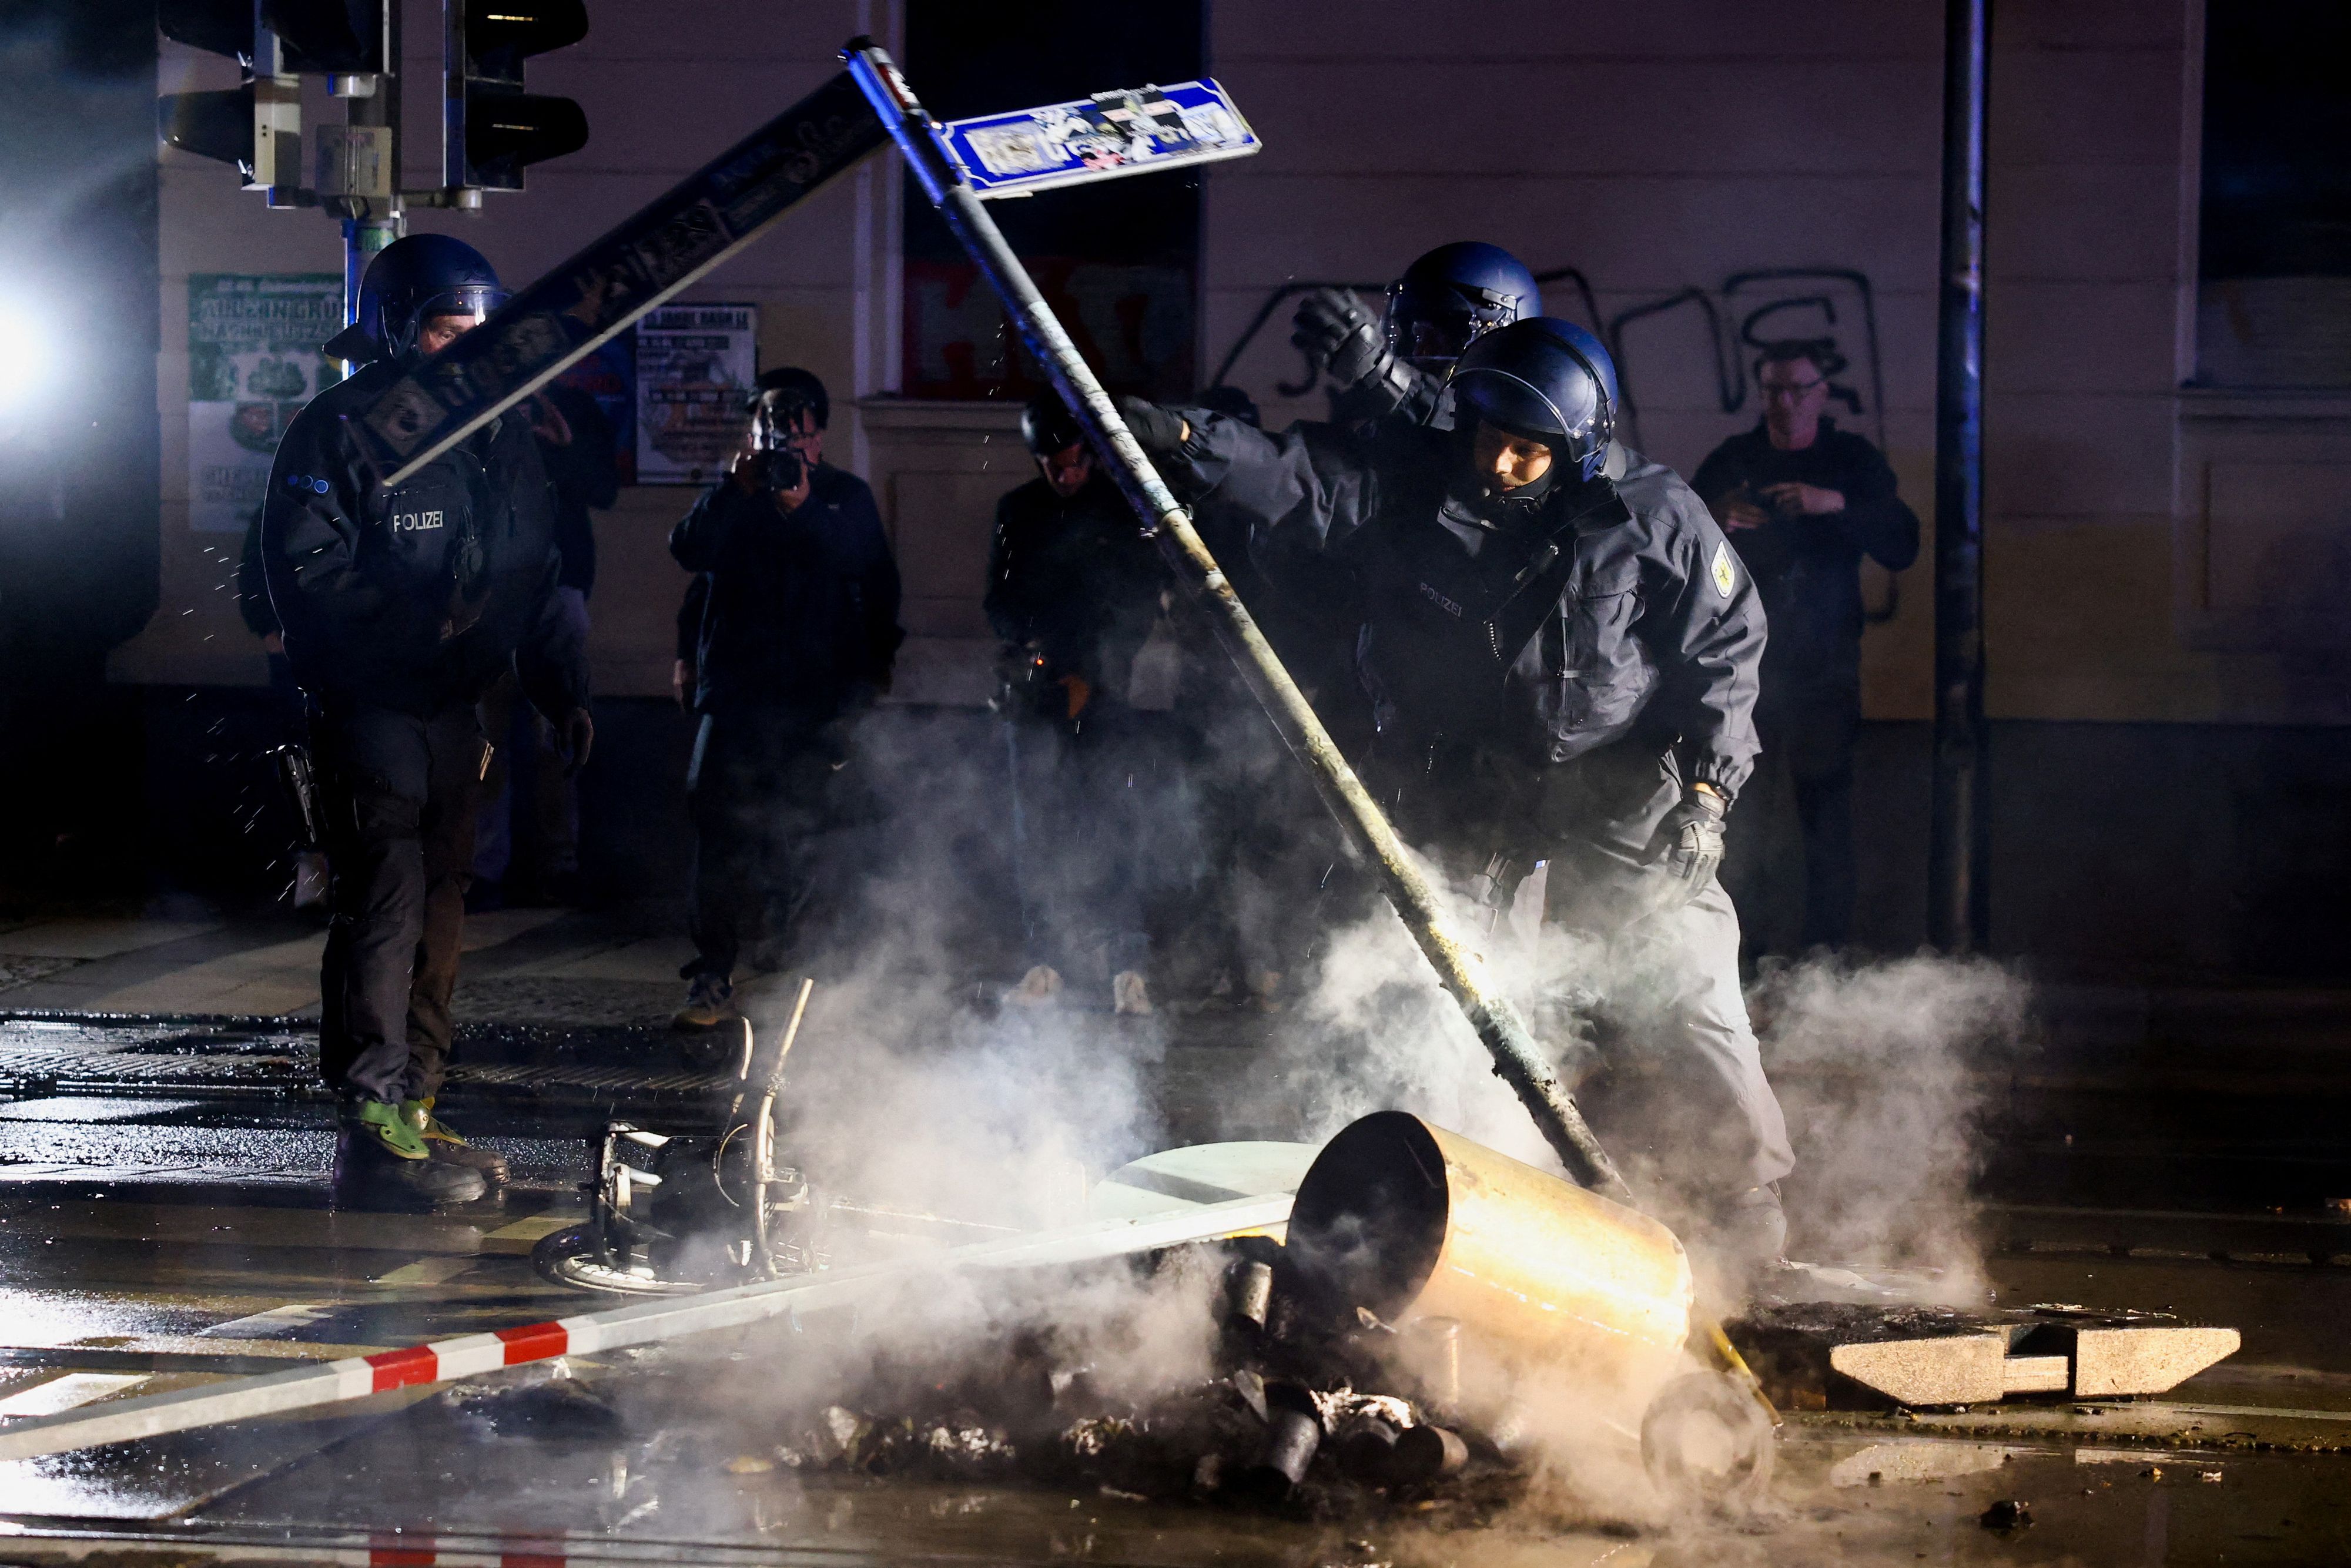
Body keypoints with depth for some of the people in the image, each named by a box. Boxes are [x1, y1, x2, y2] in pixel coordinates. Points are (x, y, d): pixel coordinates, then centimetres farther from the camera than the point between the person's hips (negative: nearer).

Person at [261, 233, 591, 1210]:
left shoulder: (502, 441, 13)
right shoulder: (340, 433, -9)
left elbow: (538, 581, 20)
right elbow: (304, 574, -16)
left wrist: (563, 690, 12)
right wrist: (418, 610, -24)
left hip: (454, 708, 8)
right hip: (367, 712, -8)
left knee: (438, 909, 11)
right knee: (384, 905, -12)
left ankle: (416, 1112, 19)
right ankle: (375, 1133, -11)